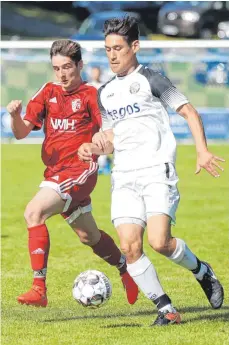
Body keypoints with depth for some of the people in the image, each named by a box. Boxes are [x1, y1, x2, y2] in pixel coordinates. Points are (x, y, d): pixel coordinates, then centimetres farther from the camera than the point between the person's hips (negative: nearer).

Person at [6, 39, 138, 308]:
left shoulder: (91, 95, -4)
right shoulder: (48, 92, 9)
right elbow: (21, 132, 3)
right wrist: (15, 116, -19)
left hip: (79, 170, -7)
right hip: (54, 172, 7)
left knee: (34, 212, -26)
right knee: (89, 236, 21)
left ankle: (39, 289, -29)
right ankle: (127, 272, 45)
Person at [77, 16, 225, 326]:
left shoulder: (149, 79, 1)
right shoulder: (105, 94, 18)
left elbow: (188, 111, 1)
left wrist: (202, 150, -10)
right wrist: (93, 149, -1)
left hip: (158, 172, -5)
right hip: (124, 177, 5)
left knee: (159, 242, -20)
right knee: (129, 246, -11)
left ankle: (202, 271, 10)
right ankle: (166, 309, -2)